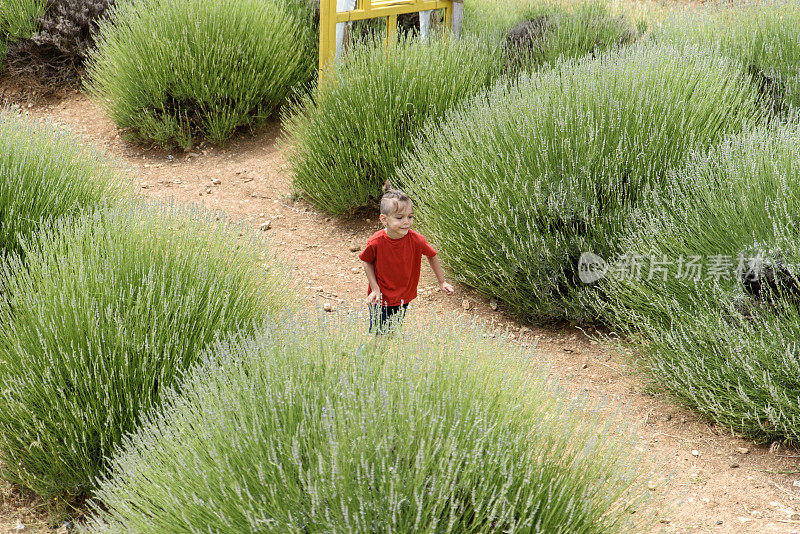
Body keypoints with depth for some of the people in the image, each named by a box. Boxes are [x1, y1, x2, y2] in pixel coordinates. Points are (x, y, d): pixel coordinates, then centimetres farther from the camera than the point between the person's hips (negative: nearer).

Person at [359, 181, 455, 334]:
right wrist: (375, 289, -10)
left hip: (403, 298, 2)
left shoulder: (416, 240, -21)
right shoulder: (376, 242, -25)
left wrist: (442, 282, 6)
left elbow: (432, 256, -1)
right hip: (380, 298, -2)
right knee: (377, 334, 5)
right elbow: (367, 262, -5)